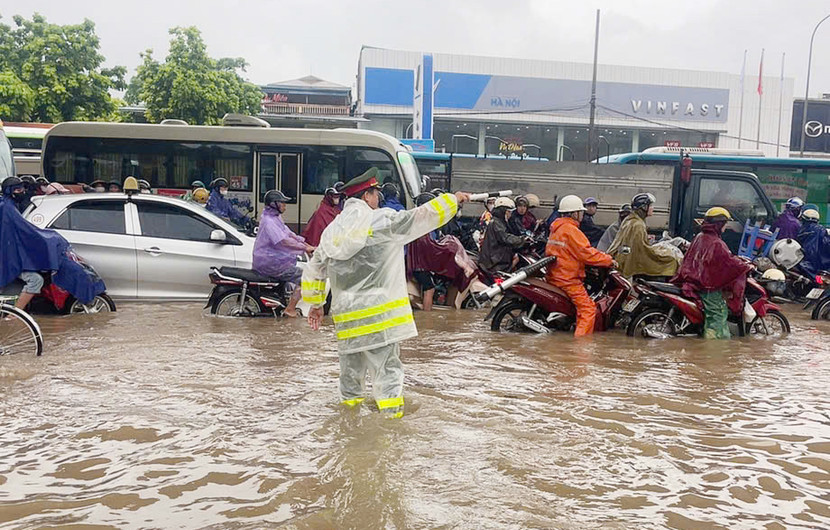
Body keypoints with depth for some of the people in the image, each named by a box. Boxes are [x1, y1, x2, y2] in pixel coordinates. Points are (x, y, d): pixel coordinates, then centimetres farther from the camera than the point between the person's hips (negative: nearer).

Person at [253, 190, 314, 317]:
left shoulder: (276, 218, 15)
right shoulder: (269, 221, -19)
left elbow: (289, 233, 18)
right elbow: (284, 241, -27)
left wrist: (306, 244, 8)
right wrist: (304, 248, -23)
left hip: (274, 259, 11)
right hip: (269, 263, -11)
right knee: (303, 277, -14)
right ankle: (290, 309, -12)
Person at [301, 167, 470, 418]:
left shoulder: (332, 230, 11)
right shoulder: (384, 220, -6)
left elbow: (314, 270, 17)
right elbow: (424, 216, -1)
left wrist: (316, 304, 28)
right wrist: (453, 199, 15)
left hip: (346, 317, 6)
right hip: (381, 315, -5)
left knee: (350, 369, 19)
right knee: (387, 369, -1)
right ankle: (390, 415, -4)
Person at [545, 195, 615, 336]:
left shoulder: (556, 228, 15)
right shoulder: (571, 230, -15)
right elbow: (587, 253, -19)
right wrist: (609, 260, -8)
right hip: (567, 280, -10)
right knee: (588, 309, -10)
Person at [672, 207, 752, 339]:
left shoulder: (699, 237, 8)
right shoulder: (716, 244, -20)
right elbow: (730, 261, -19)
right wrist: (746, 266, -1)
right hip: (710, 287, -10)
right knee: (718, 315, -5)